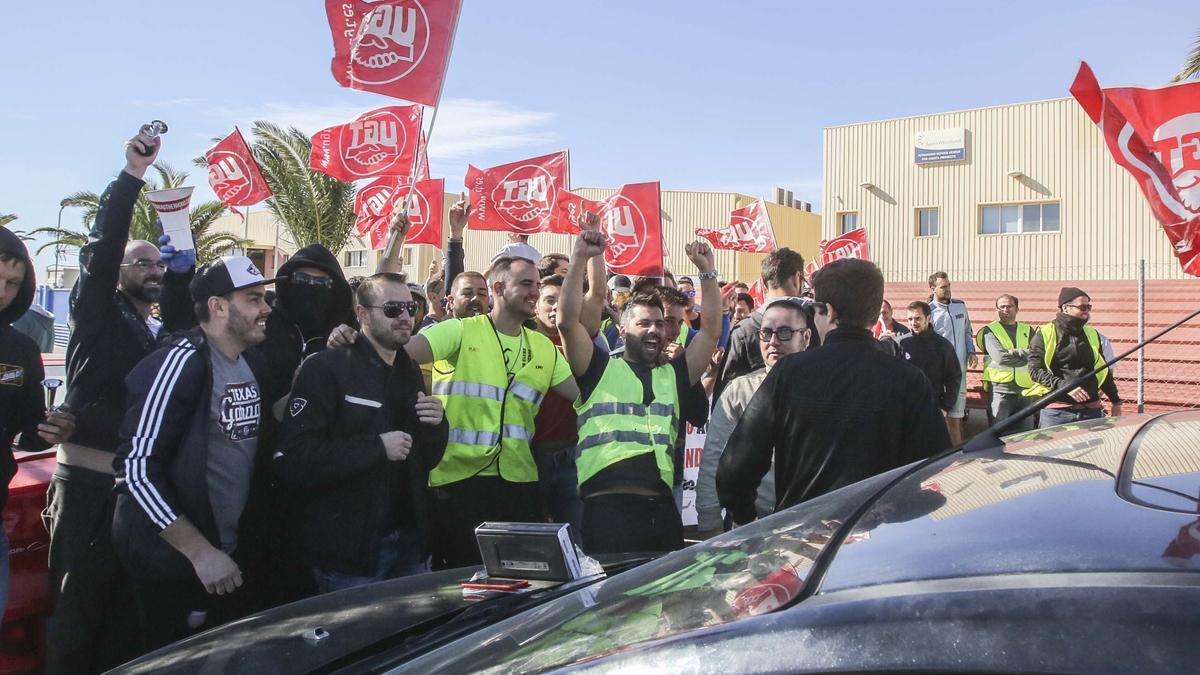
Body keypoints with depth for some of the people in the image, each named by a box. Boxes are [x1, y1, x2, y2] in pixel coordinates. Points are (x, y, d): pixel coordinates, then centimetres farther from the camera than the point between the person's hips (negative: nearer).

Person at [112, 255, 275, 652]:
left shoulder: (251, 363, 8)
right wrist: (200, 552, -20)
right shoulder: (182, 362, -17)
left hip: (231, 558, 7)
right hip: (172, 566, -7)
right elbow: (137, 468, -20)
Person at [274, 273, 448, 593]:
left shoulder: (410, 372, 12)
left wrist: (436, 426, -4)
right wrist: (377, 447, -22)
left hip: (410, 543, 7)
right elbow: (293, 461, -22)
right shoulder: (325, 369, -11)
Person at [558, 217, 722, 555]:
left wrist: (707, 272, 12)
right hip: (607, 506, -4)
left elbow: (711, 331, 16)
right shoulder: (600, 368, 10)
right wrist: (581, 258, -6)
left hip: (662, 508, 4)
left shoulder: (674, 375, 20)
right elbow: (568, 321, -2)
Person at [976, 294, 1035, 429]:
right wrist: (1025, 356, -4)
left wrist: (1012, 352, -12)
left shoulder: (1027, 330, 15)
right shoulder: (990, 331, 3)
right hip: (1000, 390, -4)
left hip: (1024, 389, 4)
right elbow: (1000, 357, -13)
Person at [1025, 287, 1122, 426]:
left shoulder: (1092, 335, 15)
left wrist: (1116, 401, 25)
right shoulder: (1044, 334, -1)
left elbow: (1103, 371, 23)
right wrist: (1065, 386, -20)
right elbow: (1035, 370, -9)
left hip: (1092, 411, 5)